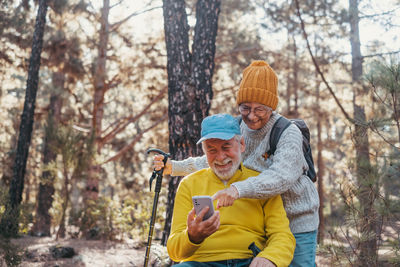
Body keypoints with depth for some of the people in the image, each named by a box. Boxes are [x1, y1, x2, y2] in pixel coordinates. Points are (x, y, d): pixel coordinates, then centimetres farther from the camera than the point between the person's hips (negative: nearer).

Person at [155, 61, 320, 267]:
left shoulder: (288, 134, -20)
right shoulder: (238, 130, -1)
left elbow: (282, 176, -36)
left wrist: (239, 189, -50)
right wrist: (174, 167, 0)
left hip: (297, 222, -5)